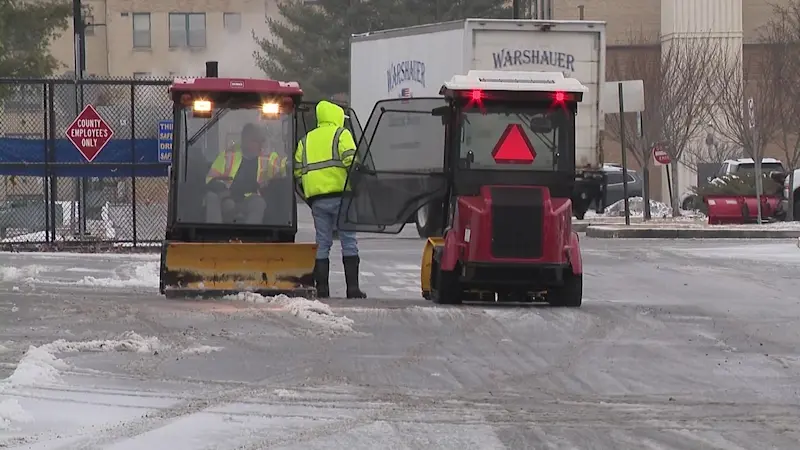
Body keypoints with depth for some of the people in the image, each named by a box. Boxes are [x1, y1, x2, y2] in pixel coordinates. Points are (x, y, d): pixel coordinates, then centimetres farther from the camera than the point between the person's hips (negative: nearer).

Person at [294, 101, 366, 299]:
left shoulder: (306, 140, 18)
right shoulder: (341, 134, 2)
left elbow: (298, 170, 13)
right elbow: (351, 161, -11)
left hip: (316, 198, 4)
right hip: (339, 195, -4)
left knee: (322, 243, 7)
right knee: (349, 242, -2)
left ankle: (321, 289, 2)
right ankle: (353, 287, -8)